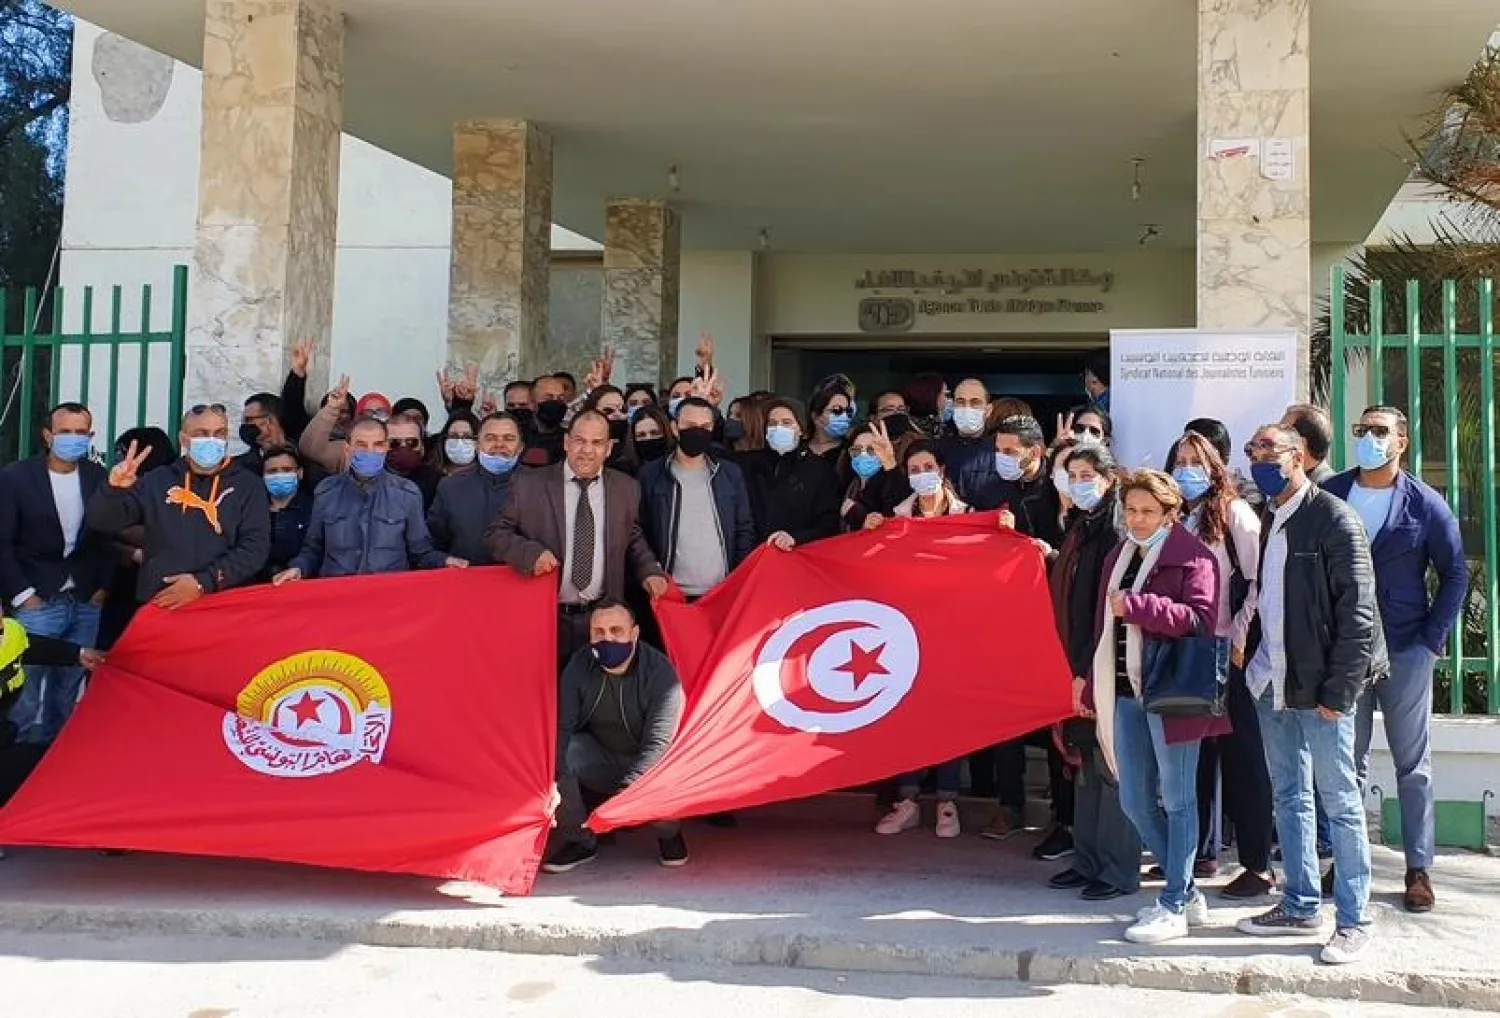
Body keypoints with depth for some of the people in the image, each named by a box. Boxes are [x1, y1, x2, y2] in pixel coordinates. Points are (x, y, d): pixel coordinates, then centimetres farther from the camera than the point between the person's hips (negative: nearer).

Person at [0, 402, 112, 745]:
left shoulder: (99, 477, 4)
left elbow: (107, 536, 11)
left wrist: (103, 587, 4)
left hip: (86, 603, 3)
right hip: (38, 601, -3)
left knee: (70, 689, 8)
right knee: (29, 688, -4)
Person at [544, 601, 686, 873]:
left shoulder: (660, 671, -24)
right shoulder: (579, 665, -13)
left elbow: (658, 742, -30)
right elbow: (562, 725, -16)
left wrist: (626, 790, -42)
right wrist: (553, 781, -33)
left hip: (645, 764, -3)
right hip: (599, 760, 3)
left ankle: (668, 835, 7)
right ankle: (580, 840, -5)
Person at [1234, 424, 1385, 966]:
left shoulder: (1333, 519, -10)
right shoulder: (1264, 522, 11)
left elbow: (1357, 611, -14)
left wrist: (1338, 692, -17)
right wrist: (1251, 660, 3)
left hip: (1319, 688, -7)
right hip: (1272, 684, 7)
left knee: (1340, 800, 1)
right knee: (1289, 798, 14)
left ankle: (1354, 920, 9)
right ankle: (1300, 907, 25)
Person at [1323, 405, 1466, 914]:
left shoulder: (1426, 505, -1)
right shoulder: (1329, 495, 1)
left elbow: (1455, 573, 2)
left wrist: (1434, 638, -5)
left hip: (1406, 652, -1)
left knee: (1413, 765, 7)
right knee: (1347, 762, 7)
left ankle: (1419, 870, 13)